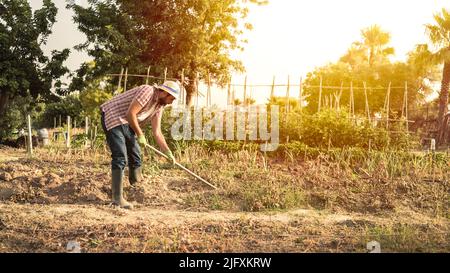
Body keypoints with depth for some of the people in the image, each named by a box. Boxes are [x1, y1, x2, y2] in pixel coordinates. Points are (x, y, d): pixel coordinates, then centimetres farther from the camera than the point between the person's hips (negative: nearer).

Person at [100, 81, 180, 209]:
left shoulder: (159, 106, 9)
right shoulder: (147, 91, -18)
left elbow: (157, 132, 10)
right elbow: (130, 114, -25)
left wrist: (168, 153, 3)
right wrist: (140, 135, -15)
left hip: (126, 124, 10)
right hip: (113, 117, -10)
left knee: (135, 156, 12)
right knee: (120, 158, -16)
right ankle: (117, 198, -15)